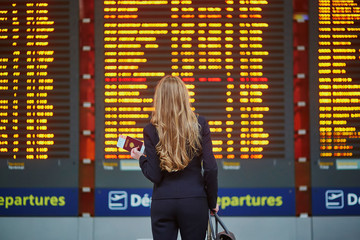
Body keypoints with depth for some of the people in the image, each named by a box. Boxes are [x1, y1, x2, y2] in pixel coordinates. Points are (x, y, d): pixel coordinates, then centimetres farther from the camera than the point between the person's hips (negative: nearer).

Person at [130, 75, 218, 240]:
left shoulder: (151, 130, -4)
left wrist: (140, 158, 13)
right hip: (194, 201, 0)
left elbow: (154, 175, -6)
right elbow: (210, 168, -6)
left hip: (162, 203, 0)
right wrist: (212, 202, 6)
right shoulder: (200, 124, -4)